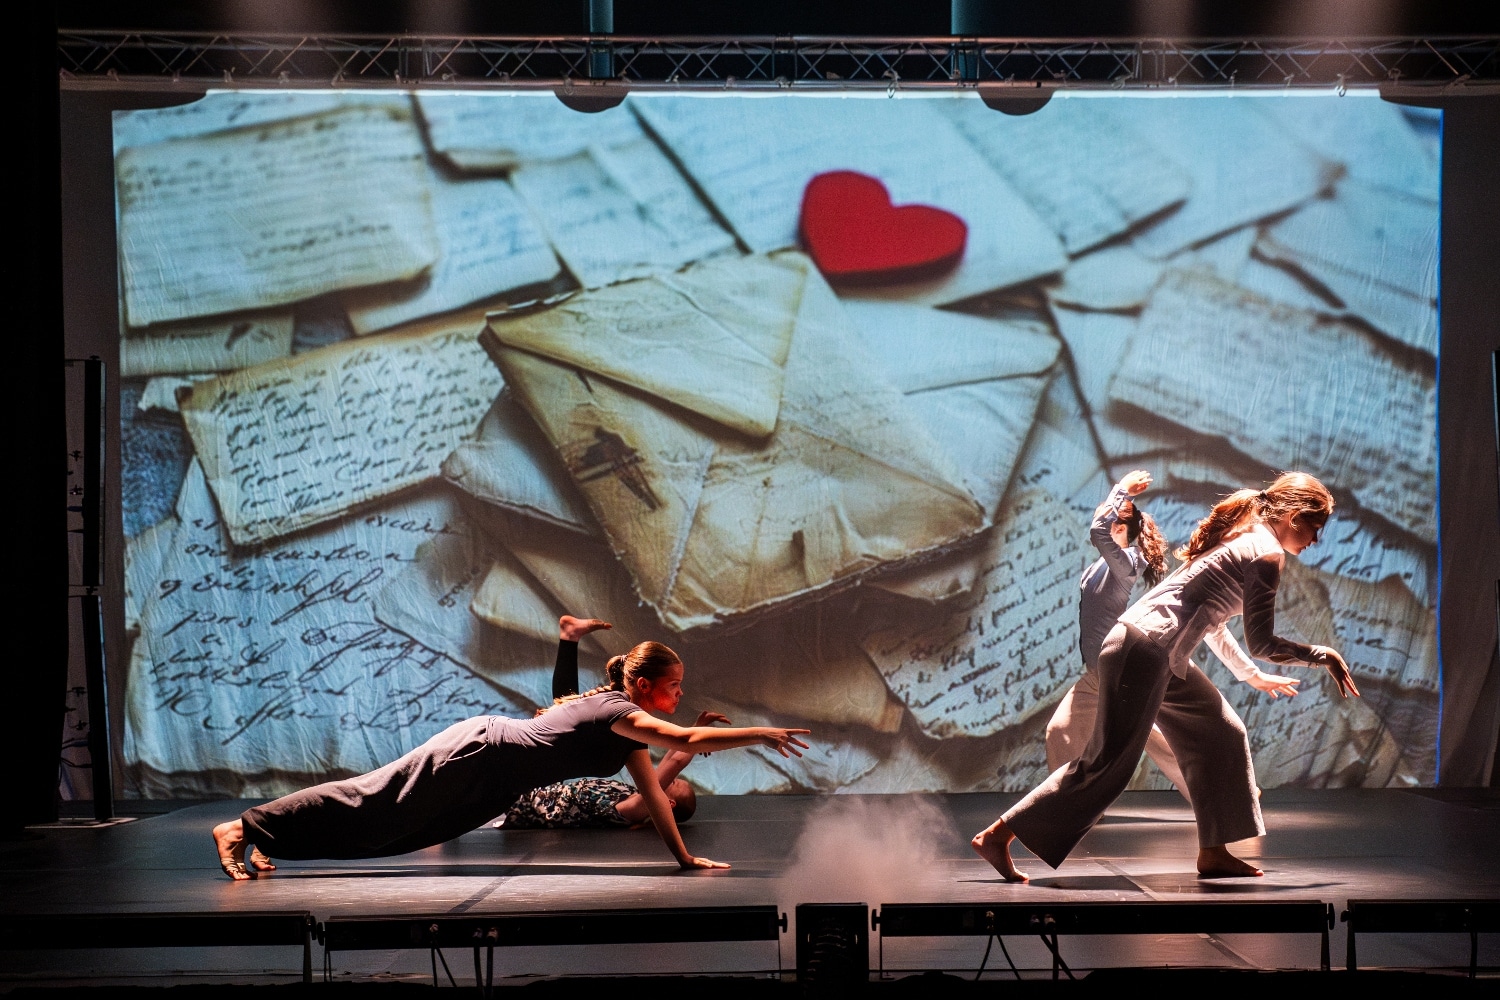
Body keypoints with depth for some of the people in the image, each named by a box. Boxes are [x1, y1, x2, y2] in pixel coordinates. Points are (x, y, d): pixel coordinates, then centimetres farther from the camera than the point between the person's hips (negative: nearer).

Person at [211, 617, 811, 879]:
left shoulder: (624, 719, 9)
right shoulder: (623, 714, -19)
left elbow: (653, 793, 12)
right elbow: (686, 741, -34)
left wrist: (684, 857, 10)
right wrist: (762, 734, -33)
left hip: (487, 756, 8)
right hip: (478, 757, -8)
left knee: (384, 819, 13)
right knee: (370, 805, -5)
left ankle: (266, 836, 20)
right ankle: (245, 828, 0)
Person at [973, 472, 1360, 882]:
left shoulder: (1241, 536, 19)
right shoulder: (1267, 553, -9)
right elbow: (1262, 643, -11)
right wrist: (1324, 656, -2)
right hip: (1145, 650, -10)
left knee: (1222, 736, 14)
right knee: (1107, 764, -7)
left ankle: (1213, 852, 16)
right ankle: (998, 834, -5)